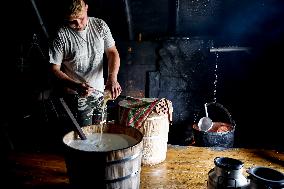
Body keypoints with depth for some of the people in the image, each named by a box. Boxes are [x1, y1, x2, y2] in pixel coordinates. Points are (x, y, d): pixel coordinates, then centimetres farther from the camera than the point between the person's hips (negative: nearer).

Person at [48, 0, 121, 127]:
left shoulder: (100, 25, -2)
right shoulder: (61, 36, -14)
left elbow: (112, 52, 1)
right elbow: (55, 69, -10)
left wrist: (112, 78, -17)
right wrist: (77, 86, -26)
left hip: (100, 93, 4)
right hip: (77, 97, -4)